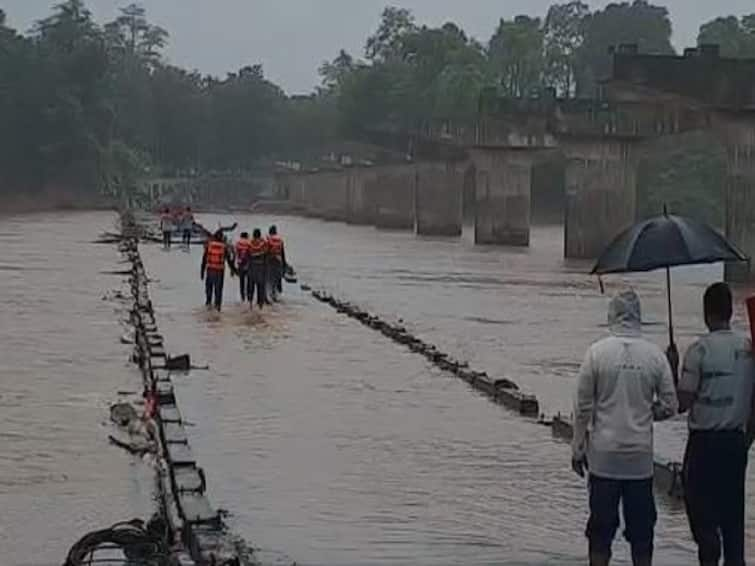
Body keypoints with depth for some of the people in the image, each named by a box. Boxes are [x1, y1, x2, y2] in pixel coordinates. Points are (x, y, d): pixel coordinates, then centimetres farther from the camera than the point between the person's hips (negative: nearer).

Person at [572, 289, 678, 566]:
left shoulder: (597, 352, -8)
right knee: (641, 525, 10)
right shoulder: (655, 355, -4)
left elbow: (583, 407, -5)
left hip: (604, 453, -1)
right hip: (641, 455, 1)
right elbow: (669, 406, 1)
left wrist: (577, 448, 5)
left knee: (601, 524, 7)